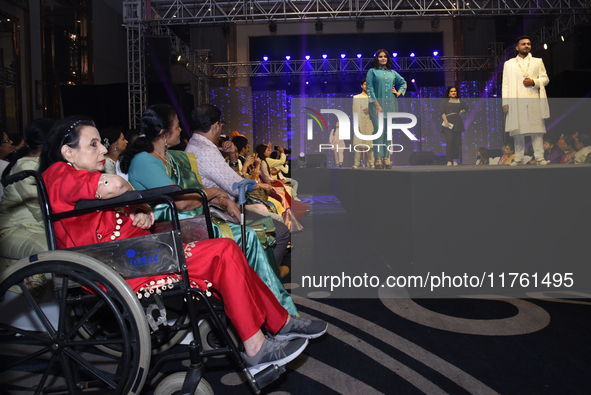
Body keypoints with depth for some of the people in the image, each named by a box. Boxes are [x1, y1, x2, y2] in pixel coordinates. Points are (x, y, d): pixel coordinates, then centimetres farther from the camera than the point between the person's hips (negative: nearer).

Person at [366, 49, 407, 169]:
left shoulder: (392, 73, 18)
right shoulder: (372, 71, 7)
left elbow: (403, 83, 31)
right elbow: (369, 89, -2)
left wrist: (399, 92, 11)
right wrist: (377, 105, -12)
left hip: (391, 105, 4)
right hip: (377, 104, -4)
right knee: (379, 130, -13)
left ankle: (386, 158, 1)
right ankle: (378, 158, -14)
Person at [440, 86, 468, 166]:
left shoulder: (460, 101, 16)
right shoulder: (445, 100, 6)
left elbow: (466, 108, 32)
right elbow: (442, 111, -3)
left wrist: (462, 111, 9)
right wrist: (446, 122, -14)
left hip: (458, 123, 4)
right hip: (449, 123, -4)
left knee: (457, 142, 0)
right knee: (449, 142, -12)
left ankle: (455, 160, 9)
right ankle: (449, 160, -8)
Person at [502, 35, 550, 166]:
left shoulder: (538, 62, 20)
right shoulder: (509, 64, 17)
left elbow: (545, 79, 14)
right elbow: (505, 84, 9)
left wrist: (534, 82, -7)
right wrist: (505, 102, -2)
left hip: (534, 101, 1)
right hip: (516, 102, 0)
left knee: (537, 130, -5)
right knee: (518, 131, -3)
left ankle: (540, 158, -4)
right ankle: (518, 159, 2)